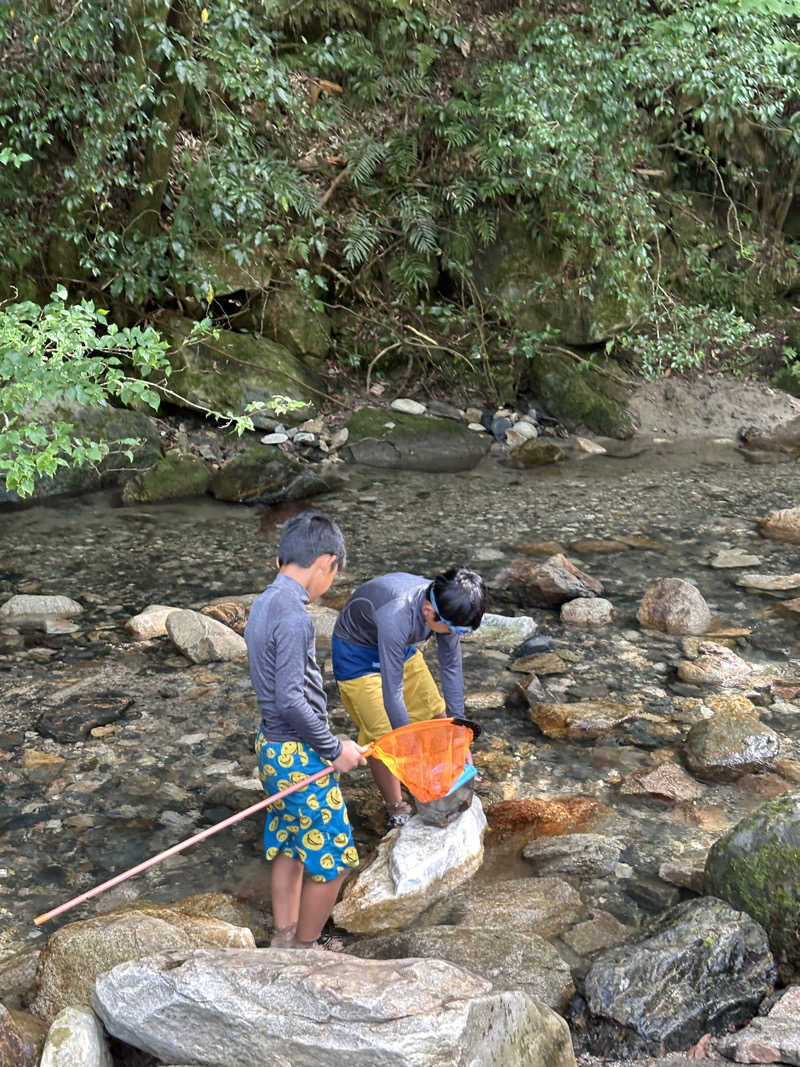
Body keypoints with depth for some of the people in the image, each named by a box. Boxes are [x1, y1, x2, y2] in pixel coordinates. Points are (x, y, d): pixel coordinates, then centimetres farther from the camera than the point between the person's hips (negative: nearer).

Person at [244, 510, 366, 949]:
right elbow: (290, 700, -27)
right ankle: (304, 948, 22)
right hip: (300, 757, -9)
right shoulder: (294, 617, -25)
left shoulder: (262, 604, 5)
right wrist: (334, 748, -15)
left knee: (288, 847, 22)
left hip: (272, 747, 9)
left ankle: (284, 938, 36)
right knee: (331, 860, 7)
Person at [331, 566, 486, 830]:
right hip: (358, 652, -6)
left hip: (400, 646, 7)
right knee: (382, 734, -8)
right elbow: (392, 693, -38)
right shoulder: (396, 617, -43)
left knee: (433, 712, 8)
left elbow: (451, 666, -11)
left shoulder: (445, 606, -23)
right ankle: (396, 810, 13)